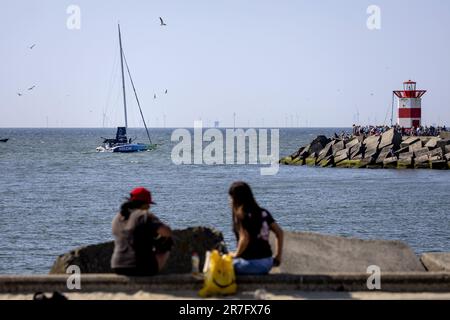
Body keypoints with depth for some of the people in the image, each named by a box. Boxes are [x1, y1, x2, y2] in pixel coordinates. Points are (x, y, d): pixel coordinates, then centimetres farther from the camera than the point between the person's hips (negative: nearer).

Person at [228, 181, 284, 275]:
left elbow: (244, 239, -21)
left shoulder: (241, 215, -10)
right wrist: (278, 256, 14)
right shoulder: (263, 212, 10)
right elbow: (279, 232, 10)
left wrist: (236, 254, -5)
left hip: (251, 263, -8)